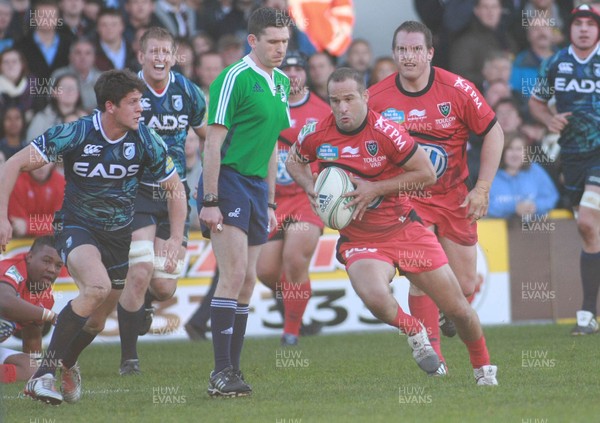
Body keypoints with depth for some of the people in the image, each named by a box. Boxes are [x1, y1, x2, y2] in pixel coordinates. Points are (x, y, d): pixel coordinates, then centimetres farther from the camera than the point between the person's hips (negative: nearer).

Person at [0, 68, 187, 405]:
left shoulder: (146, 140, -11)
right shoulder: (76, 134, -20)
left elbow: (175, 188, 3)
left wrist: (176, 240, -8)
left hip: (120, 234, 5)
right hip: (77, 226, -5)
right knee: (97, 287, -31)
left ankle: (67, 364, 41)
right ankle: (44, 372, -25)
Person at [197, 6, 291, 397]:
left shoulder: (281, 83, 14)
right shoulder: (235, 78, -11)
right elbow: (214, 142, -14)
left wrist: (270, 201, 20)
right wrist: (209, 201, -19)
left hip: (257, 186, 8)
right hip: (228, 181, -8)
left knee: (248, 281, 7)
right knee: (234, 274, -15)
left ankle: (232, 372, 12)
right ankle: (221, 372, -15)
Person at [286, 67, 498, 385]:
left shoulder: (385, 131, -17)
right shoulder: (316, 135, -7)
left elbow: (427, 173, -12)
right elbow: (294, 161, 15)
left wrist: (375, 188, -19)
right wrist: (310, 187, -7)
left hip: (405, 228, -1)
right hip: (358, 239, 1)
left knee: (457, 308, 3)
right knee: (376, 299, -32)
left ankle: (483, 367, 31)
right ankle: (414, 332, 2)